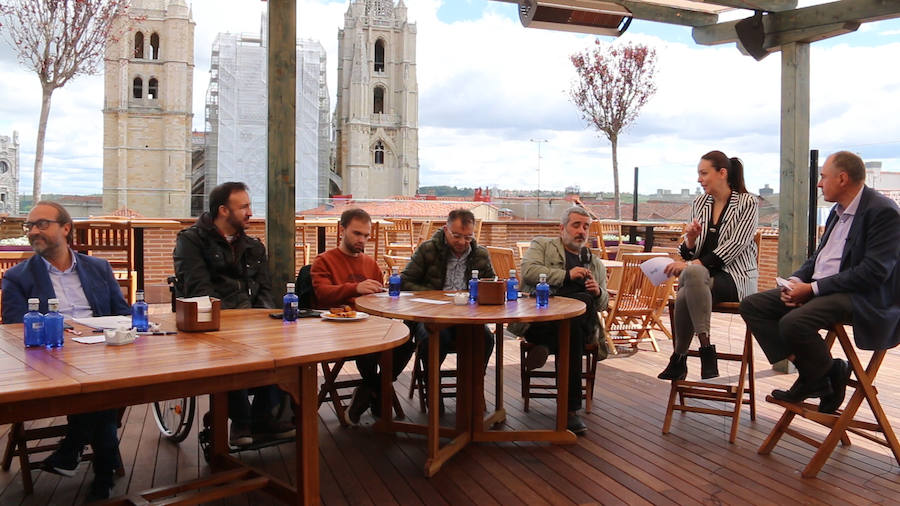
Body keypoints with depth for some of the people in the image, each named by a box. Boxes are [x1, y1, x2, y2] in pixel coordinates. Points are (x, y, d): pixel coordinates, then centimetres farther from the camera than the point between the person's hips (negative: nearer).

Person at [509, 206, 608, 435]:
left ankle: (544, 346, -29)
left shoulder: (596, 264, 31)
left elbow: (602, 305, 26)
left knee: (585, 300, -33)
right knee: (572, 327, -38)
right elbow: (528, 271, -3)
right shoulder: (542, 245, 20)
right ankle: (570, 409, -33)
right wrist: (566, 275, -9)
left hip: (579, 321, 4)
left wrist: (598, 292, 0)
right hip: (538, 317, -3)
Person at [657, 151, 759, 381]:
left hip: (737, 278, -4)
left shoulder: (747, 203, -1)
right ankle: (706, 348, -28)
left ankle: (679, 359, -26)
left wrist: (691, 264, -22)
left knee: (693, 272, -35)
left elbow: (734, 246, -13)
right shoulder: (699, 203, 15)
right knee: (691, 273, -34)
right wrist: (690, 239, -8)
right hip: (701, 276, 4)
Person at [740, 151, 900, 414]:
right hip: (819, 288, 9)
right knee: (752, 306, -4)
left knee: (793, 322, -34)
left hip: (861, 296, -9)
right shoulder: (839, 210, 14)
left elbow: (874, 271, -22)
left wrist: (813, 289, -21)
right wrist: (796, 280, -1)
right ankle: (809, 371, -4)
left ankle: (828, 373, -3)